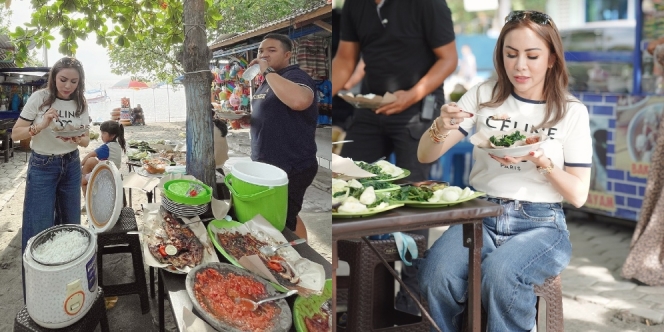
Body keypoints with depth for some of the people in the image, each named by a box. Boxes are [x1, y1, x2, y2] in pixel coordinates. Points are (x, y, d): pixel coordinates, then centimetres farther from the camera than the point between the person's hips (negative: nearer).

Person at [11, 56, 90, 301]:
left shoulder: (80, 104, -1)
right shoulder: (39, 98, -13)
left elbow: (86, 139, 4)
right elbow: (16, 134, -11)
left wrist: (77, 139, -19)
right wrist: (41, 125, -28)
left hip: (71, 166, 4)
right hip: (42, 167, -4)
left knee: (70, 224, 12)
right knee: (39, 230, -3)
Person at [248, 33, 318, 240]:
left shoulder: (295, 76, -16)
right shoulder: (268, 81, 13)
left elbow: (299, 101, -40)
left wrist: (268, 71, -30)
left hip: (291, 167, -10)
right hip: (268, 164, 10)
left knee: (283, 221, 0)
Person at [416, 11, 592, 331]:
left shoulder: (572, 111, 2)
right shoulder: (484, 95, 5)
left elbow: (578, 195, 0)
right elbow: (425, 156, 2)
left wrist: (541, 160, -17)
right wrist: (440, 127, -19)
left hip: (541, 223, -1)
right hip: (481, 217, 2)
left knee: (499, 274, -34)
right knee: (435, 275, -29)